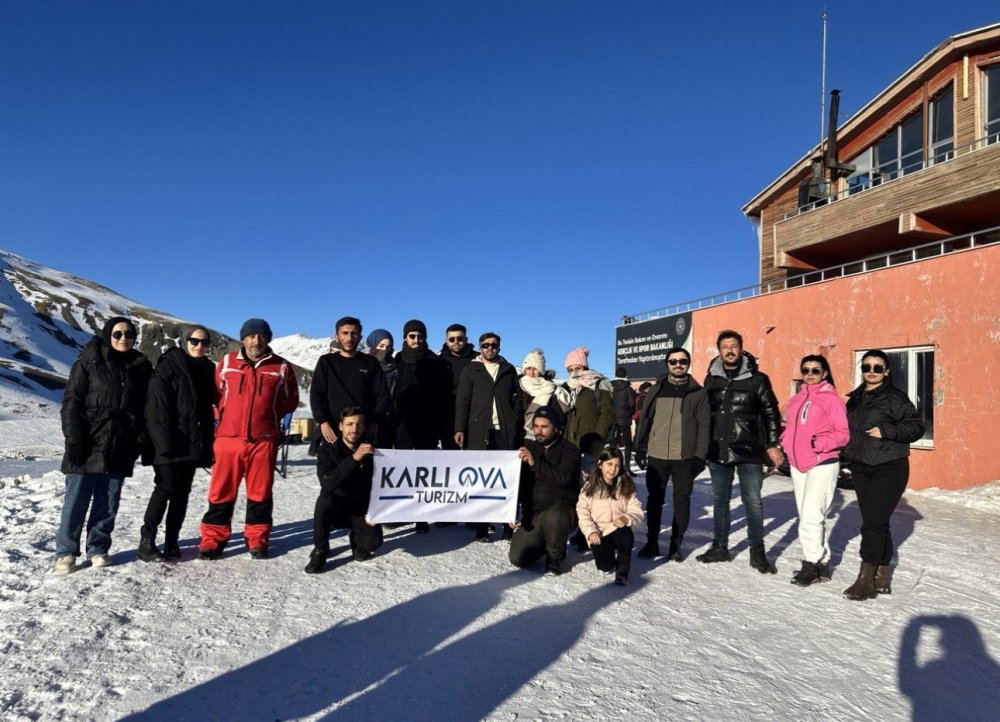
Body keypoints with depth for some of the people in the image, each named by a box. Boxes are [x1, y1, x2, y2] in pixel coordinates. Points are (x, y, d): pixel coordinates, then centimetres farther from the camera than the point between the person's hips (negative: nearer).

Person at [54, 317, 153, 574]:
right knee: (77, 499, 1)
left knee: (108, 502, 7)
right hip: (89, 444, -3)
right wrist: (75, 439, -12)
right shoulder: (89, 361, 0)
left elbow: (146, 408, 13)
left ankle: (98, 549, 18)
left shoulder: (141, 367, 10)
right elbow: (72, 402, -4)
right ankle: (66, 552, 11)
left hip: (121, 448, 3)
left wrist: (143, 440, 4)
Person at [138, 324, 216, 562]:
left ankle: (171, 542, 14)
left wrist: (207, 444, 10)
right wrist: (165, 442, -17)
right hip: (170, 444, -6)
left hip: (193, 443, 6)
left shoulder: (207, 369, 13)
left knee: (182, 492, 7)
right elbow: (158, 408, -11)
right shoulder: (168, 366, -4)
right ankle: (147, 541, 0)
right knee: (166, 488, -8)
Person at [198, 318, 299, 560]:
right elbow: (216, 393, 18)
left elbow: (291, 400, 12)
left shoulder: (281, 367, 4)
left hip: (264, 440, 0)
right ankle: (213, 539, 16)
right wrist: (229, 415, 9)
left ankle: (257, 539, 20)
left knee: (260, 492, 7)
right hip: (228, 437, 1)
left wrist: (269, 414, 5)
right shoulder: (226, 362, 7)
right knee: (221, 491, 4)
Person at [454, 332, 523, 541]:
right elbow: (462, 401, 5)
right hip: (480, 431, -1)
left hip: (506, 431, 1)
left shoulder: (508, 370, 16)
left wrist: (516, 426, 2)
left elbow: (517, 399, 13)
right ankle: (481, 527, 4)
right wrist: (460, 428, -5)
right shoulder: (471, 370, 11)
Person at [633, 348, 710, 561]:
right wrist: (640, 448, 1)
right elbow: (644, 419, 8)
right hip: (656, 456, 2)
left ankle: (676, 545, 18)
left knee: (682, 501, 6)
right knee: (655, 500, 9)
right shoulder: (656, 389, 7)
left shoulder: (698, 393, 1)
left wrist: (699, 456, -9)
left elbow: (704, 426, -2)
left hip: (684, 457, -2)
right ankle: (652, 542, 20)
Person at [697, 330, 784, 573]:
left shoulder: (757, 379, -2)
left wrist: (772, 445, -5)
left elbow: (771, 413, 0)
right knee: (720, 500, 13)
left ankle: (757, 552, 15)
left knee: (753, 501, 3)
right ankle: (720, 547, 25)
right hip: (718, 451, 3)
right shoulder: (711, 379, 7)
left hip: (749, 452, -3)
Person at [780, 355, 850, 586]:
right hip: (797, 464, 7)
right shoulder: (796, 399, 13)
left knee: (811, 516, -11)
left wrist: (820, 443, -23)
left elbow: (843, 434, -8)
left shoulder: (832, 399, -6)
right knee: (808, 516, 11)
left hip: (822, 464, -7)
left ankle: (812, 564, 2)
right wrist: (785, 442, 1)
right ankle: (822, 565, 21)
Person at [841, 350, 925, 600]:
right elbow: (848, 430, 22)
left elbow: (916, 426, -9)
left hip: (889, 468, -6)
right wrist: (850, 454, 9)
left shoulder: (895, 397, -6)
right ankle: (882, 576, 21)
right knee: (877, 523, 12)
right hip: (861, 468, 6)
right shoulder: (854, 399, 13)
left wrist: (885, 431, -19)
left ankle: (866, 580, -4)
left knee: (873, 523, -10)